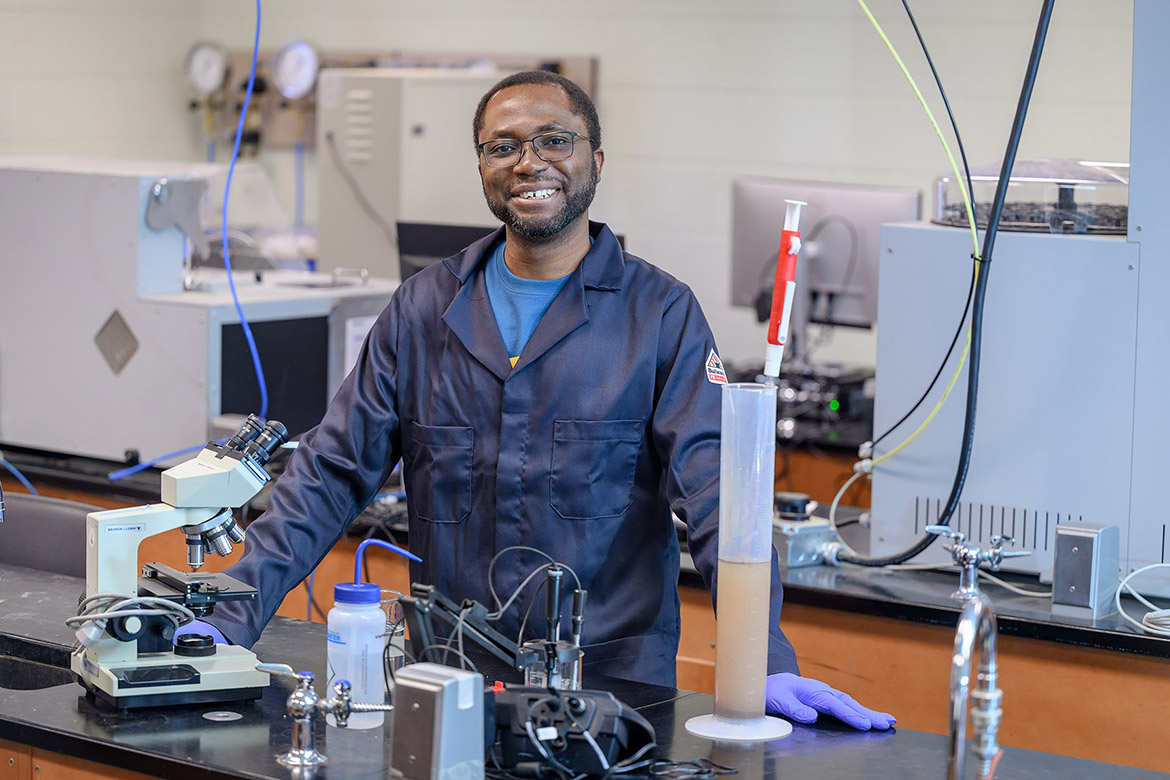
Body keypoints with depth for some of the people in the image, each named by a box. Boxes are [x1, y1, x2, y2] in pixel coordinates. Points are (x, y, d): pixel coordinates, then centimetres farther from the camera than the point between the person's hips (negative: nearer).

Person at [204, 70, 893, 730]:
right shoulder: (424, 309, 8)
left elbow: (713, 491, -9)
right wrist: (231, 620, -3)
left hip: (611, 678, -2)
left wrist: (769, 662, -21)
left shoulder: (662, 314, 0)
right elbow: (332, 474, 7)